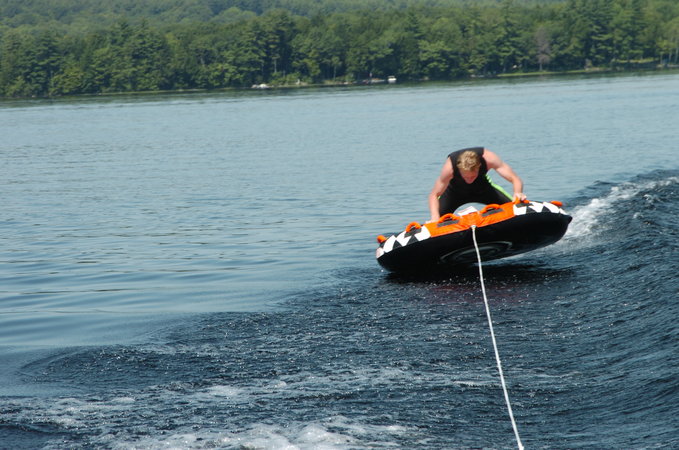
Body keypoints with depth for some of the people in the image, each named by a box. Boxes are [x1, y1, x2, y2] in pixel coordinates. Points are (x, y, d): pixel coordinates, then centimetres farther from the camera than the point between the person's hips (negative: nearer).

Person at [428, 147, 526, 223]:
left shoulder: (488, 158, -38)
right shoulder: (450, 167, -39)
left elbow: (515, 179, -36)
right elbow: (434, 195, -30)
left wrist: (517, 193, -59)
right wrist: (435, 217, -49)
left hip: (483, 188, 1)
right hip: (455, 191, -1)